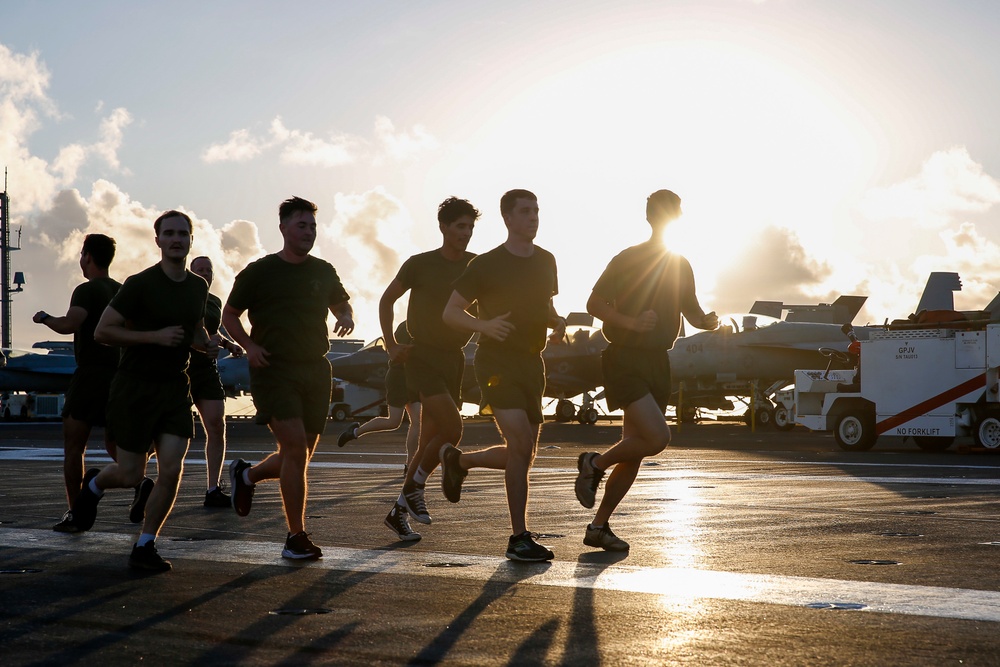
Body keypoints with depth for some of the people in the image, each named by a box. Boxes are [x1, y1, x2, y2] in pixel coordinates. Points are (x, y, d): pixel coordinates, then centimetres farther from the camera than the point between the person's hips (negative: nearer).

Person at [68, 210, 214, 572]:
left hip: (175, 387, 5)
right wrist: (155, 336, -21)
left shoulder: (198, 287, 8)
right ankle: (94, 484, 37)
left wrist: (206, 343, 4)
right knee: (131, 474, 1)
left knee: (171, 471, -8)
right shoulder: (140, 284, -12)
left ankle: (144, 548, 5)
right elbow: (102, 331, -13)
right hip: (136, 386, -5)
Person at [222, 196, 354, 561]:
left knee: (299, 455, 9)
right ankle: (296, 537, -6)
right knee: (295, 449, -15)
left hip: (315, 370, 5)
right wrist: (249, 345, -9)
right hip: (274, 370, -5)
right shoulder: (259, 272, 1)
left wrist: (347, 319, 3)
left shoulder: (323, 272, 12)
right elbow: (229, 315, 8)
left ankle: (246, 474, 39)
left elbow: (342, 305, 27)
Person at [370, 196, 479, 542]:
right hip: (423, 357, -5)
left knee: (429, 441, 6)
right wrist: (391, 344, 0)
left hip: (454, 358, 5)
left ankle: (398, 511, 17)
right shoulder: (420, 264, -5)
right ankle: (415, 488, 1)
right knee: (452, 428, -20)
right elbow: (387, 299, 7)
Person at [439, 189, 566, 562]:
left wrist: (557, 323, 3)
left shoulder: (546, 261, 12)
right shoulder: (486, 265, -5)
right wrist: (485, 325, -20)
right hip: (497, 361, -6)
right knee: (520, 443, -18)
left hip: (531, 363, 6)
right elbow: (450, 312, -2)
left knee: (523, 455, 7)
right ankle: (519, 538, -11)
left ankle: (457, 460, 34)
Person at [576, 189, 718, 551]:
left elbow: (692, 313, 19)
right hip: (624, 359, -7)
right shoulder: (627, 259, -6)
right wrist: (631, 322, -23)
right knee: (657, 436, -21)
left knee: (634, 451, 7)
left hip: (657, 362, 7)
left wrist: (707, 321, -4)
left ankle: (599, 526, 17)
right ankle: (594, 464, 4)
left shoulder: (681, 266, 13)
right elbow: (594, 304, -8)